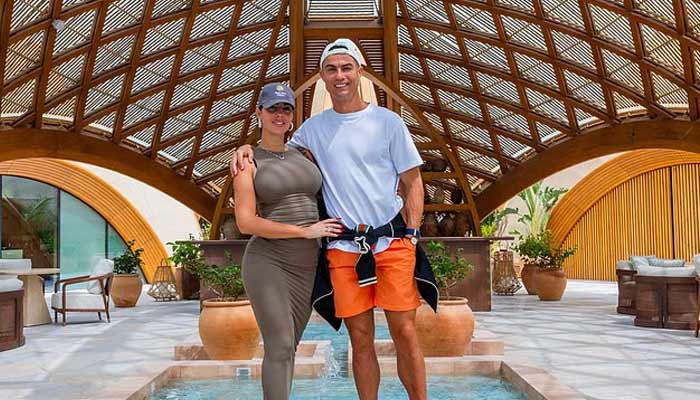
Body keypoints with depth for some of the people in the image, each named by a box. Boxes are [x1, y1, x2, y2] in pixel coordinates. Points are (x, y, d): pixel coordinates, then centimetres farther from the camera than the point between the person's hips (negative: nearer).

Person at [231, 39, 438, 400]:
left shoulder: (388, 121, 4)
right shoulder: (313, 128, 11)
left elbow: (412, 183, 5)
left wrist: (411, 234, -4)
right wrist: (248, 149, 4)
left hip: (392, 242, -2)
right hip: (343, 248, 2)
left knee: (404, 333, -2)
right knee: (360, 339, 5)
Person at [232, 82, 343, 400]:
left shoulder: (302, 155, 12)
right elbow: (245, 223, -13)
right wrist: (306, 232, -15)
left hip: (307, 265, 5)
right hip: (268, 262, -5)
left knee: (287, 347, 11)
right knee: (280, 347, -11)